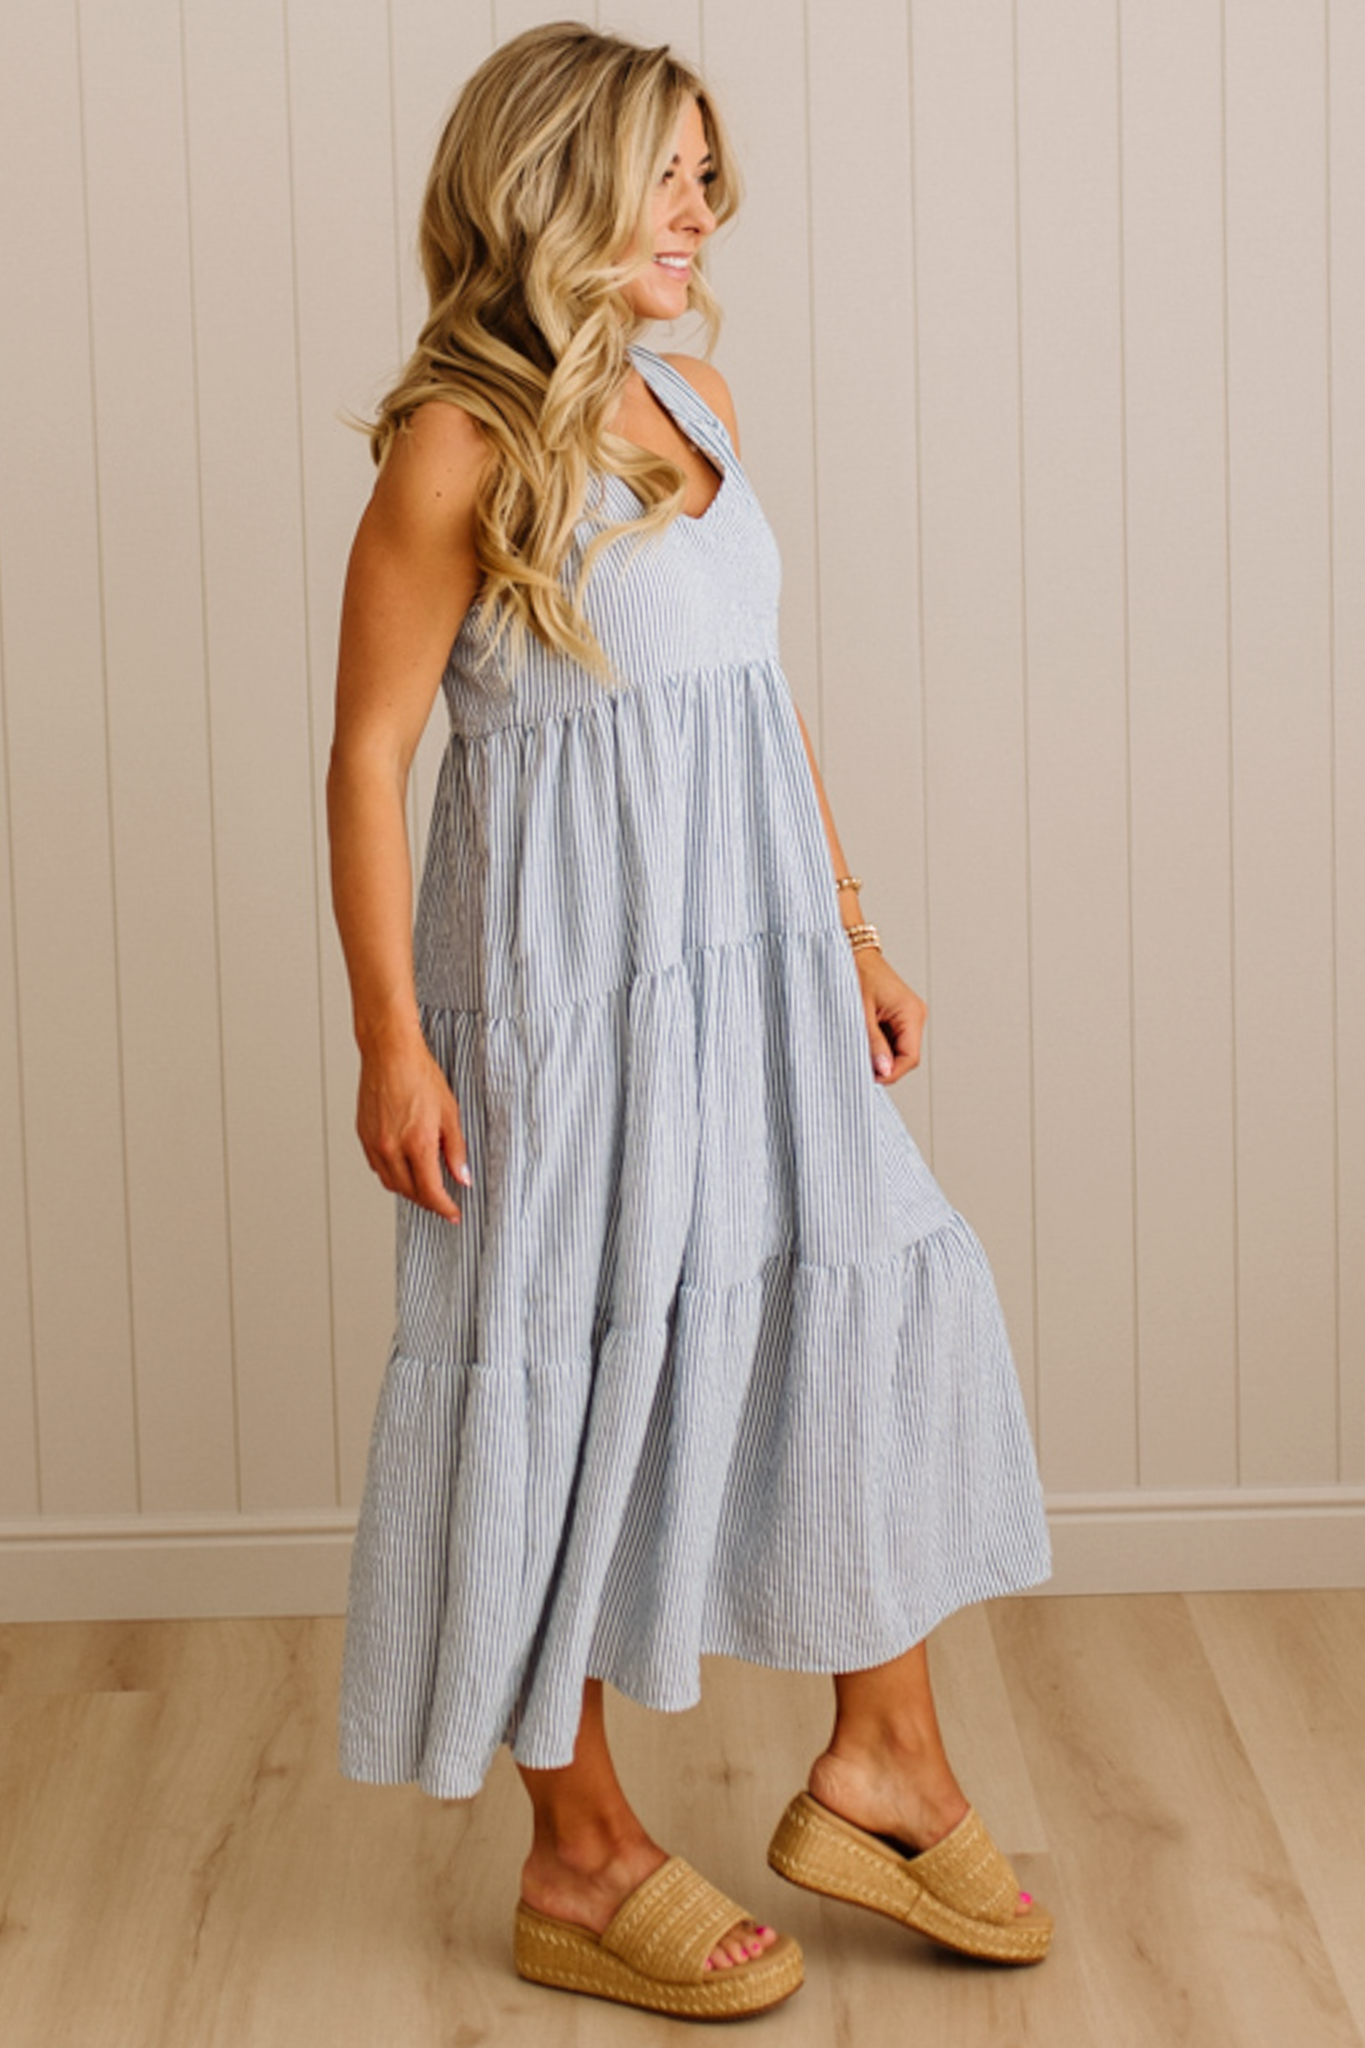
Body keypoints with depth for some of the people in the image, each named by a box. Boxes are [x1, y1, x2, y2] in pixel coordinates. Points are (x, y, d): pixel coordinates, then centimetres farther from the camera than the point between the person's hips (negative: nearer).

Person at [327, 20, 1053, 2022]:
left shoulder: (694, 396, 9)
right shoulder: (457, 446, -12)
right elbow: (370, 749, -12)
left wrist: (854, 932, 16)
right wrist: (392, 1043, -15)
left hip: (753, 959, 7)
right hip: (569, 974, -7)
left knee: (883, 1308, 7)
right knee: (573, 1375, 4)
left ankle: (884, 1772, 24)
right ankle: (582, 1860, 19)